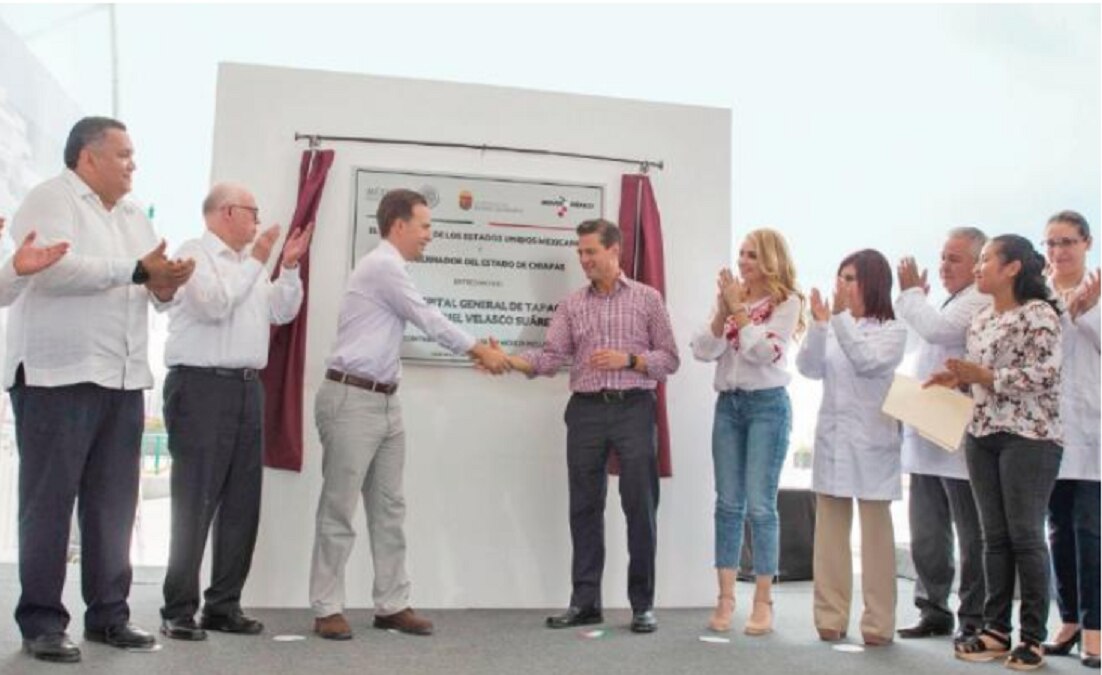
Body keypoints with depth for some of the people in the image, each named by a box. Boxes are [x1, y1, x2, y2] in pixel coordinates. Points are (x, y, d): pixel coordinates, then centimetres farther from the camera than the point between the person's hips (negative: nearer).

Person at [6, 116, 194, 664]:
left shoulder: (134, 217, 20)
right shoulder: (50, 199, -2)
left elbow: (155, 293, 19)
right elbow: (53, 268, -19)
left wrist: (166, 285, -4)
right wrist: (137, 270, -16)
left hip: (123, 380, 7)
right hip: (59, 376, -7)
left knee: (113, 503, 8)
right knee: (49, 501, 0)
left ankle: (108, 613, 17)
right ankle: (41, 620, 8)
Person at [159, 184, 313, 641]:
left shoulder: (248, 262, 21)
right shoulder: (194, 253, -1)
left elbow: (282, 312, 21)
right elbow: (214, 303, -17)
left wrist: (289, 266, 10)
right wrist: (256, 260, -8)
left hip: (246, 387, 8)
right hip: (202, 385, -8)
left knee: (242, 503, 7)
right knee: (195, 503, -6)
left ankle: (224, 605, 15)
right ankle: (179, 611, 2)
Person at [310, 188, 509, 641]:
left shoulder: (391, 270, 17)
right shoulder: (383, 266, -12)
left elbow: (425, 323, 22)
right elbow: (428, 320, -10)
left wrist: (479, 352, 19)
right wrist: (480, 350, 0)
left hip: (386, 400, 10)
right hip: (352, 399, -10)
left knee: (389, 508, 10)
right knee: (339, 508, -2)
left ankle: (392, 605, 16)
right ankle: (327, 609, 7)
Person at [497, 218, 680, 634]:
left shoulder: (647, 298, 5)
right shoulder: (572, 305, 11)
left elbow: (670, 360, 4)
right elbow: (550, 357, 1)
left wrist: (628, 359, -12)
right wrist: (508, 360, -16)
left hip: (633, 410, -2)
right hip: (586, 411, 3)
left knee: (640, 507, -1)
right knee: (585, 507, 5)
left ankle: (643, 604, 10)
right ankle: (585, 601, 14)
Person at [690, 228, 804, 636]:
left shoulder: (787, 301, -3)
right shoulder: (730, 298, 11)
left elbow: (764, 352, -15)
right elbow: (703, 352, 2)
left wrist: (738, 308, -12)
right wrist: (722, 310, -10)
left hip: (768, 405, -5)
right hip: (728, 404, 5)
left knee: (760, 505, -4)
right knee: (728, 504, 5)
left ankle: (763, 603, 6)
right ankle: (725, 599, 11)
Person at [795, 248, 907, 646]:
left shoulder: (892, 331, -1)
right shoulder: (833, 327, 8)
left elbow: (868, 362, -19)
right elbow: (810, 368, -4)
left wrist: (842, 317, -20)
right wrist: (819, 323, -14)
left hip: (871, 443, -4)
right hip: (831, 439, 4)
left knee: (876, 531, 2)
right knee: (830, 531, 6)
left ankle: (878, 621, 9)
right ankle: (831, 617, 14)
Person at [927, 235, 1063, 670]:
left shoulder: (1039, 313, -9)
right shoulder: (981, 320, 14)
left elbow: (1045, 374, -17)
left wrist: (983, 376, -18)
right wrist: (958, 379, 4)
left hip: (1028, 437, -7)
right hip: (982, 435, 7)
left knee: (1026, 537, -1)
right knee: (994, 536, 9)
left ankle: (1033, 637, 10)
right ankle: (996, 629, 17)